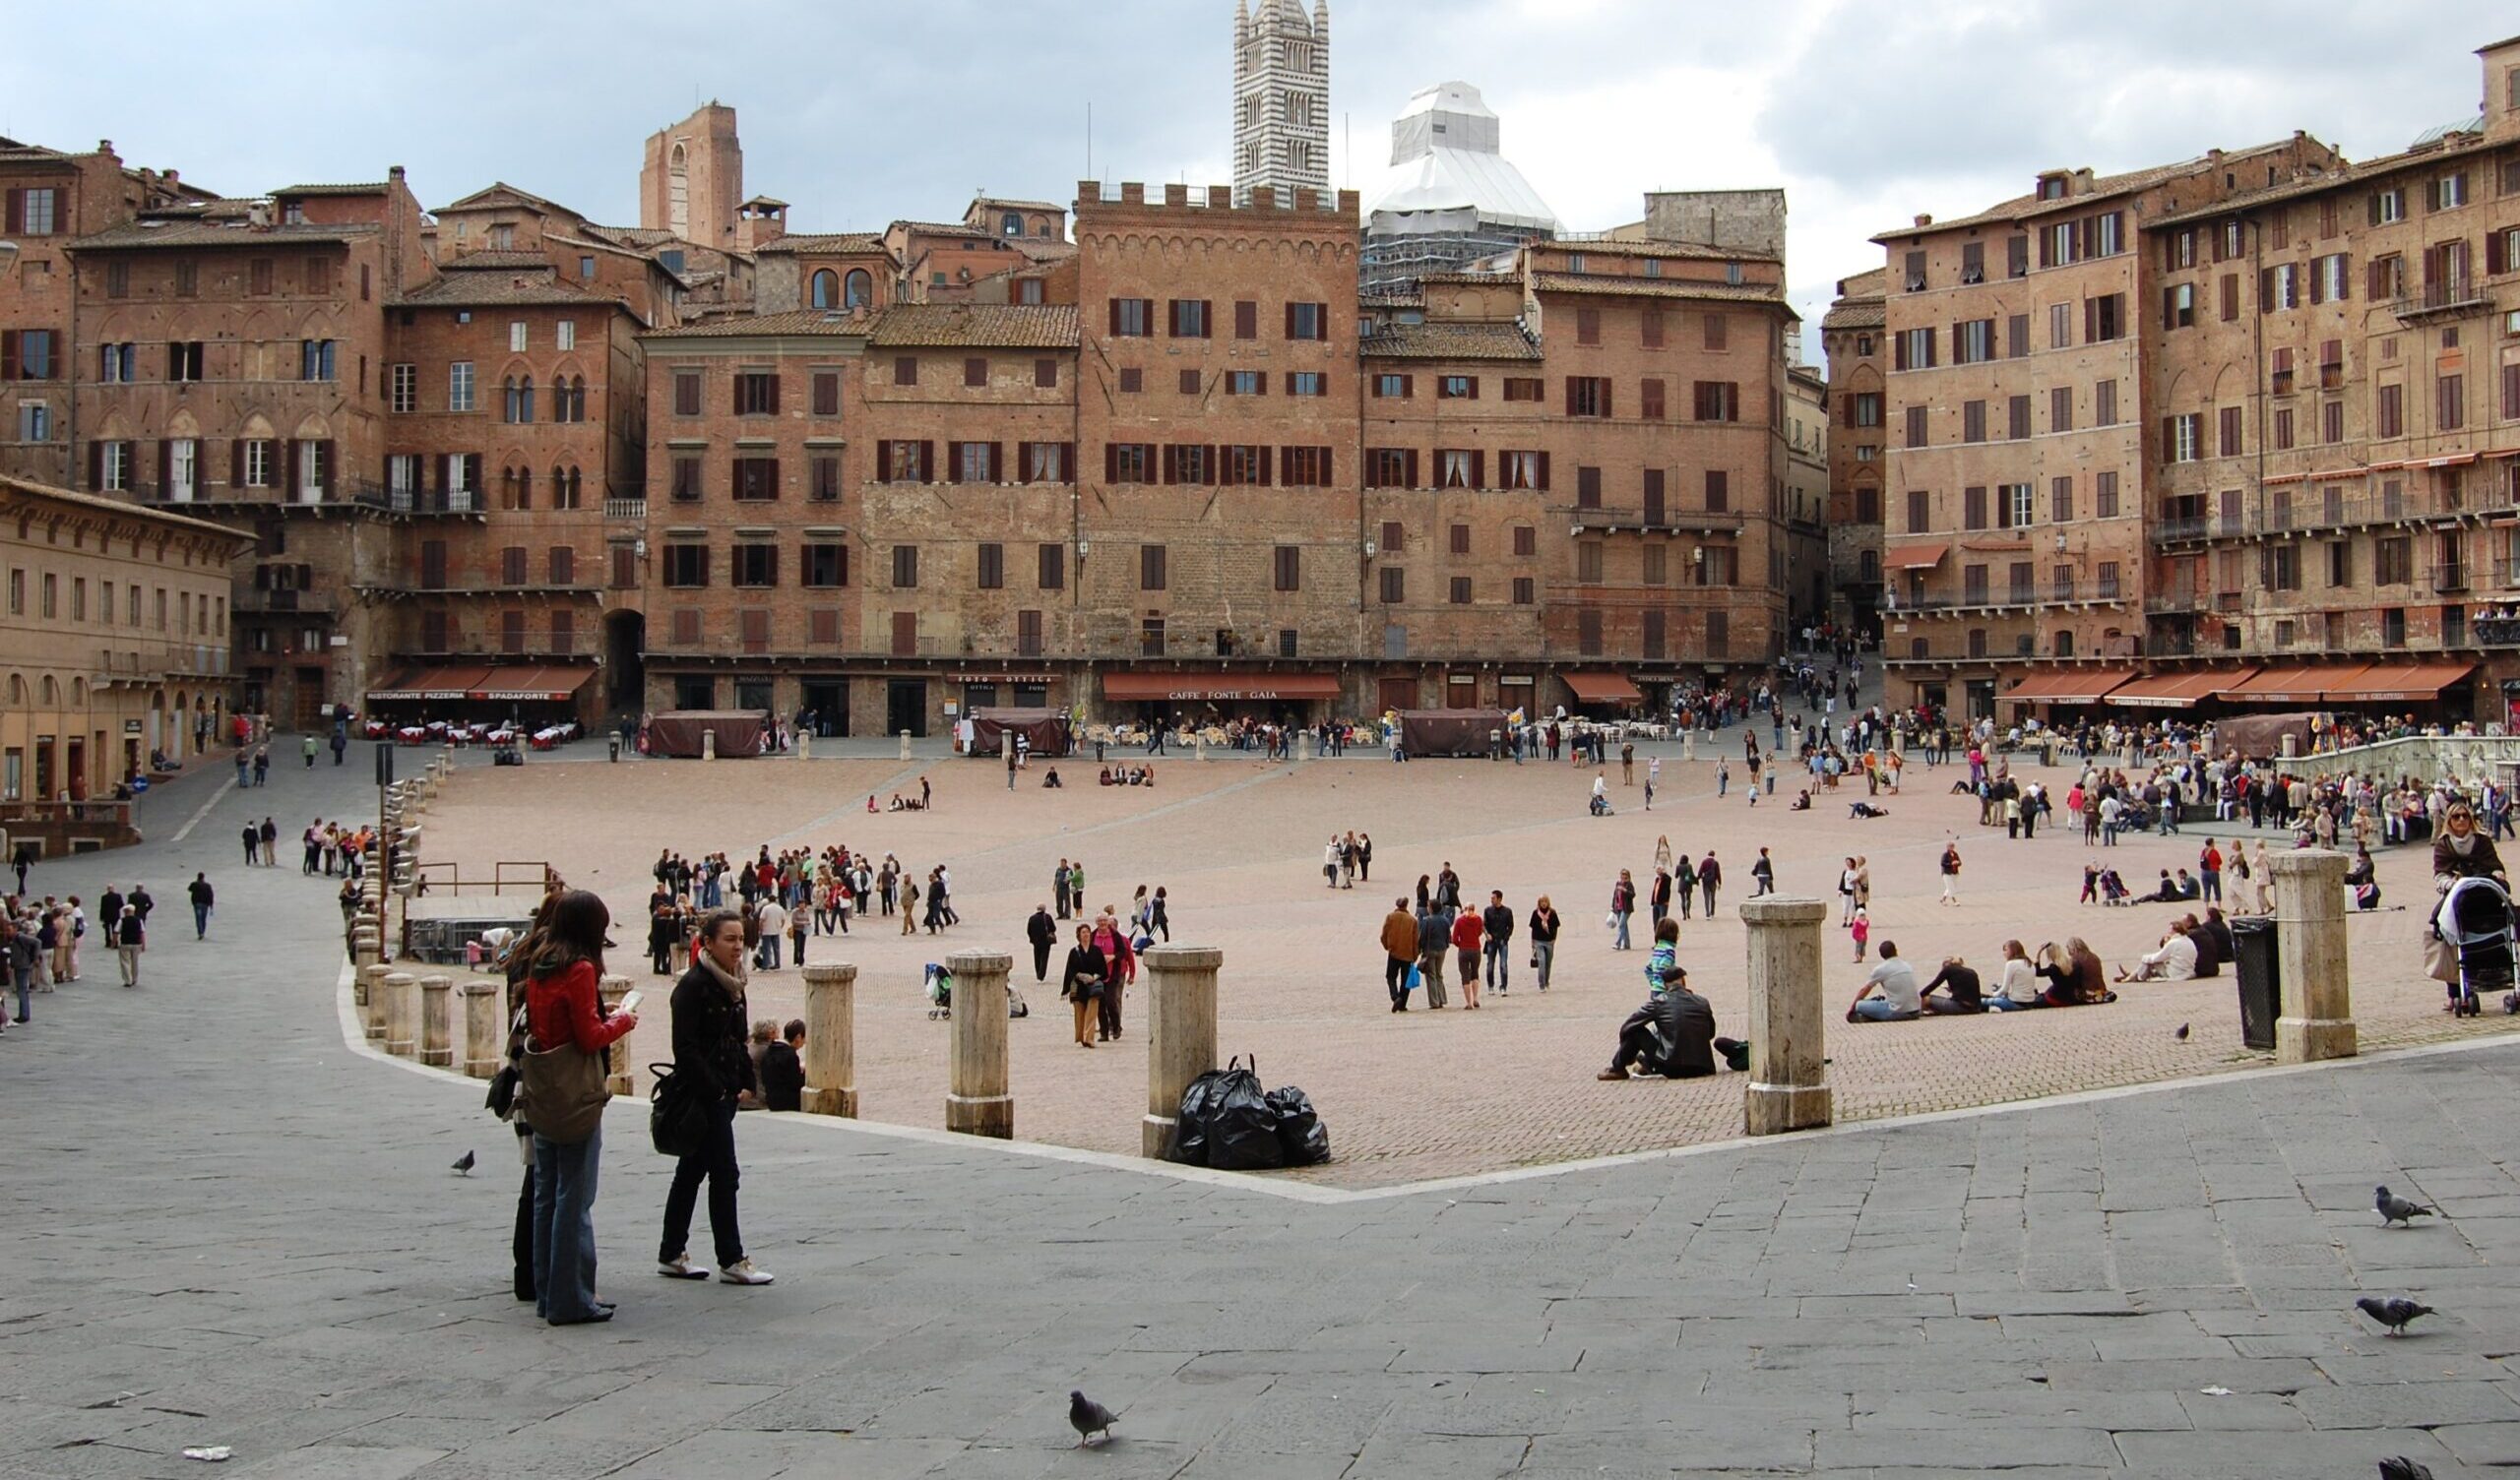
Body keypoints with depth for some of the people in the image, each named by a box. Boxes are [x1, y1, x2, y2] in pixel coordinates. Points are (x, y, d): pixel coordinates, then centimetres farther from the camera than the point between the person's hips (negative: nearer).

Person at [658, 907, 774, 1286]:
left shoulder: (732, 985, 13)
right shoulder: (693, 986, -15)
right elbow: (686, 1048, -19)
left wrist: (747, 1082, 9)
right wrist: (715, 1090, -19)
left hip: (723, 1094, 9)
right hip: (702, 1095, -9)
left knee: (691, 1172, 13)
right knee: (724, 1173, -6)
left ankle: (671, 1255, 20)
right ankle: (731, 1260, 0)